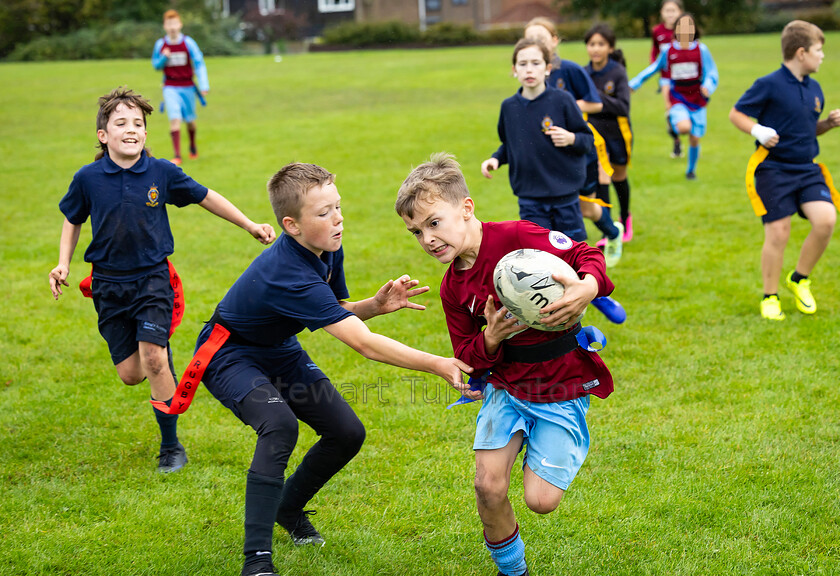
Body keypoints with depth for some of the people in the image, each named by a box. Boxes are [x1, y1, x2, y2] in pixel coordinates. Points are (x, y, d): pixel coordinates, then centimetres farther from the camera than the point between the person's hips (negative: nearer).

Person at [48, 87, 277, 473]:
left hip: (153, 277, -1)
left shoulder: (161, 172, -7)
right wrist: (63, 264, 1)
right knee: (131, 375, -2)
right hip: (109, 283, 1)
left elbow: (205, 197, 8)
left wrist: (250, 225, 10)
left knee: (153, 359, -17)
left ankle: (171, 445, -1)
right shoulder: (88, 179, -6)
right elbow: (73, 220, 13)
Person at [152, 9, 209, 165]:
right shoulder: (160, 44, -2)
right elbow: (155, 65, 10)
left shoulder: (188, 43, -6)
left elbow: (199, 63, -3)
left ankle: (193, 146, 41)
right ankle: (177, 155, -17)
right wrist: (163, 58, -13)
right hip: (170, 87, 0)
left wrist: (203, 85, -11)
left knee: (190, 120, 12)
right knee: (175, 119, -16)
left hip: (187, 86, 1)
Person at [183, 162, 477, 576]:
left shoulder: (327, 250, -11)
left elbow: (338, 315, 5)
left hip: (279, 352, 9)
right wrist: (437, 365, -45)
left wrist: (376, 304, -17)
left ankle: (289, 509, 29)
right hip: (230, 355, -8)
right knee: (280, 424, -34)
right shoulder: (289, 275, -38)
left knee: (347, 433, 2)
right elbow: (364, 344, -41)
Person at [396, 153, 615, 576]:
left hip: (563, 387, -4)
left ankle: (539, 456, 27)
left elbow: (587, 255, -16)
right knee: (488, 486, -9)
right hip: (506, 385, 5)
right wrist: (491, 339, -17)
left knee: (540, 500, -10)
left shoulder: (516, 237, -18)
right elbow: (467, 356, 5)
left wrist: (588, 287, -38)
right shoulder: (453, 288, 1)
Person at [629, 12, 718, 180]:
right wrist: (634, 84, 14)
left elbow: (711, 73, -3)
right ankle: (672, 118, 6)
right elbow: (654, 68, 13)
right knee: (684, 127, -30)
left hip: (697, 100, 1)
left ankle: (691, 170, 29)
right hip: (678, 100, -1)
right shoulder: (668, 50, -1)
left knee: (695, 139, 5)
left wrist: (708, 86, -25)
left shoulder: (701, 49, -3)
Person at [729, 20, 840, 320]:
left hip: (807, 169, 6)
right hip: (774, 169, -5)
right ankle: (770, 297, 15)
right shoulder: (769, 85, -10)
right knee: (778, 234, -5)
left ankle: (799, 279, 9)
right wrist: (757, 130, -20)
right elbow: (736, 113, -3)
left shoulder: (814, 89, 10)